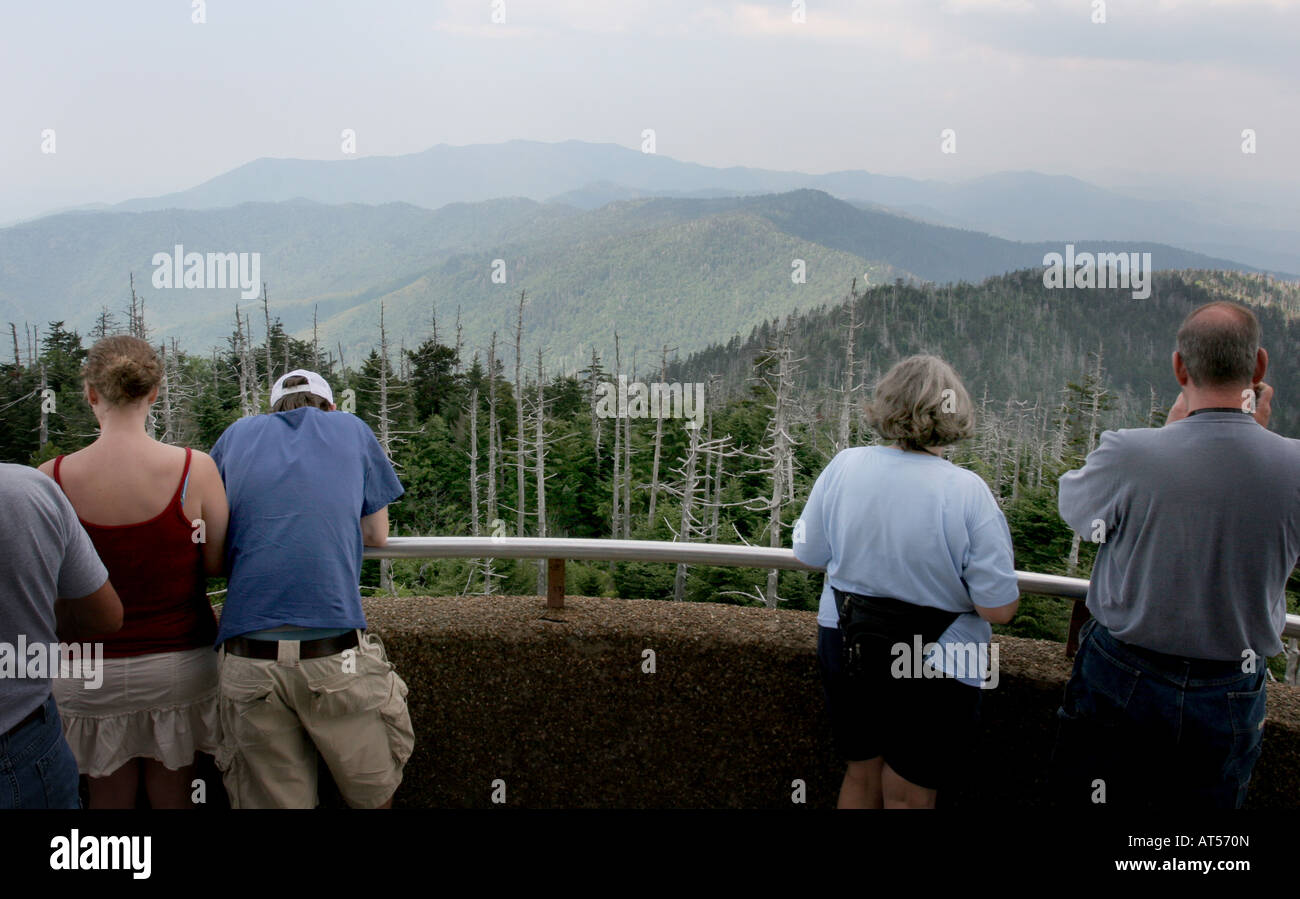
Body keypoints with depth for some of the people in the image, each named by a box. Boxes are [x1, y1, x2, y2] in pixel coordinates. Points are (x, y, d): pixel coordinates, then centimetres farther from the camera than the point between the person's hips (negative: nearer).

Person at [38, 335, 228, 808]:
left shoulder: (52, 479, -11)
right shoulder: (194, 469, -14)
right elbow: (218, 565, -7)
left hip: (90, 675, 0)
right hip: (179, 665, 0)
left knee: (108, 797, 19)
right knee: (173, 796, 18)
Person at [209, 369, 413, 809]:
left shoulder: (239, 434, 16)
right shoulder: (351, 428, 14)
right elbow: (377, 535, 19)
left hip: (247, 655, 3)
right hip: (337, 653, -2)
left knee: (271, 800, 14)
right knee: (374, 793, 18)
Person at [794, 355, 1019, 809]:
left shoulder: (844, 466, -11)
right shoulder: (967, 491, -21)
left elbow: (809, 554, 2)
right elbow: (999, 609, -16)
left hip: (845, 646, 3)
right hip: (935, 668, -3)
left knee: (861, 775, 24)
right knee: (909, 794, 16)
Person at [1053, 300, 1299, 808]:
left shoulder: (1128, 454, -23)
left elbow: (1073, 503, -1)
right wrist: (1258, 433, 7)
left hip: (1119, 681, -2)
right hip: (1230, 697, 2)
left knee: (1088, 800, 18)